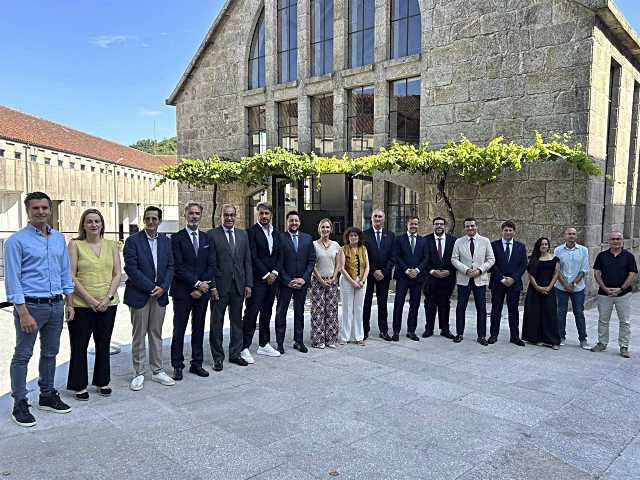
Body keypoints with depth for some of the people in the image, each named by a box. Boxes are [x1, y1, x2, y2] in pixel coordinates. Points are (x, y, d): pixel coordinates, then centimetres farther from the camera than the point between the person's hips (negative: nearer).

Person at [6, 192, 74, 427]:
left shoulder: (59, 238, 8)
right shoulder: (16, 241, -9)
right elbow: (12, 280, -12)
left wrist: (68, 302, 10)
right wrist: (24, 314, -17)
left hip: (55, 305, 6)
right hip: (30, 305, -6)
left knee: (50, 353, 15)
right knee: (22, 356, 4)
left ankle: (47, 396, 29)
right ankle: (19, 405, 15)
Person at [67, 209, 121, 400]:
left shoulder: (111, 245, 6)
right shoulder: (75, 244, -2)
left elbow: (118, 274, 3)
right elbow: (71, 276, -7)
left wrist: (108, 298, -9)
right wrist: (90, 299, -14)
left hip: (108, 304, 3)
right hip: (81, 304, -3)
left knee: (104, 344, 13)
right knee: (79, 346, 6)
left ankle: (102, 382, 27)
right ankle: (79, 385, 21)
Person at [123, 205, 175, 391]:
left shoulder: (166, 241, 7)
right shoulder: (133, 240, -6)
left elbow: (170, 267, 6)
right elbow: (131, 268, -13)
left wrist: (163, 287, -8)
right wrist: (150, 288, -15)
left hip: (160, 294, 4)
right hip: (139, 295, -4)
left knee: (156, 334, 12)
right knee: (139, 335, 5)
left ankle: (157, 371, 21)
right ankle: (139, 373, 16)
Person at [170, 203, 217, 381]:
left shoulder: (207, 238, 9)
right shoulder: (177, 238, -3)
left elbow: (211, 265, 4)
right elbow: (178, 267, -10)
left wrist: (201, 287, -7)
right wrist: (196, 284, -15)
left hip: (202, 290, 4)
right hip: (183, 292, -4)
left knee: (199, 329, 11)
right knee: (179, 330, 4)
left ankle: (197, 364, 21)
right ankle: (177, 366, 14)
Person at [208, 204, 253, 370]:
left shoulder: (243, 234, 9)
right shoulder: (212, 235, -5)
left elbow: (247, 261, 9)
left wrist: (248, 284, 3)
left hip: (239, 285, 4)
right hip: (220, 285, -4)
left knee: (237, 321, 13)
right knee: (217, 322, 7)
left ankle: (235, 354, 25)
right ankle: (218, 357, 19)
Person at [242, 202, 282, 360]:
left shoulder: (276, 234, 14)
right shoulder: (252, 231, -6)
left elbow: (279, 256, 13)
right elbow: (253, 257, -12)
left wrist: (274, 273, -3)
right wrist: (266, 275, -12)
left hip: (272, 279, 7)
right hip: (257, 280, -6)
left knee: (267, 313, 13)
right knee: (251, 313, -5)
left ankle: (264, 345, 22)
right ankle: (245, 348, 0)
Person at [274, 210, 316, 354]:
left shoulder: (307, 238, 6)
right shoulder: (280, 238, -4)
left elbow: (311, 261, 4)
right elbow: (278, 262, -7)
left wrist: (304, 279, -7)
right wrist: (288, 281, -11)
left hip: (302, 282, 3)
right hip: (284, 282, -3)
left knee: (299, 312, 11)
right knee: (281, 312, 4)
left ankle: (298, 341, 21)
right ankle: (280, 342, 12)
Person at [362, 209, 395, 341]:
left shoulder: (390, 235, 6)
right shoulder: (364, 235, -1)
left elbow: (392, 256, 2)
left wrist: (384, 272, -8)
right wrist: (373, 271, -11)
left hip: (384, 274, 2)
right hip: (368, 274, -2)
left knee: (383, 303, 7)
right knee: (366, 302, 3)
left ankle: (383, 330, 13)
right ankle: (365, 329, 11)